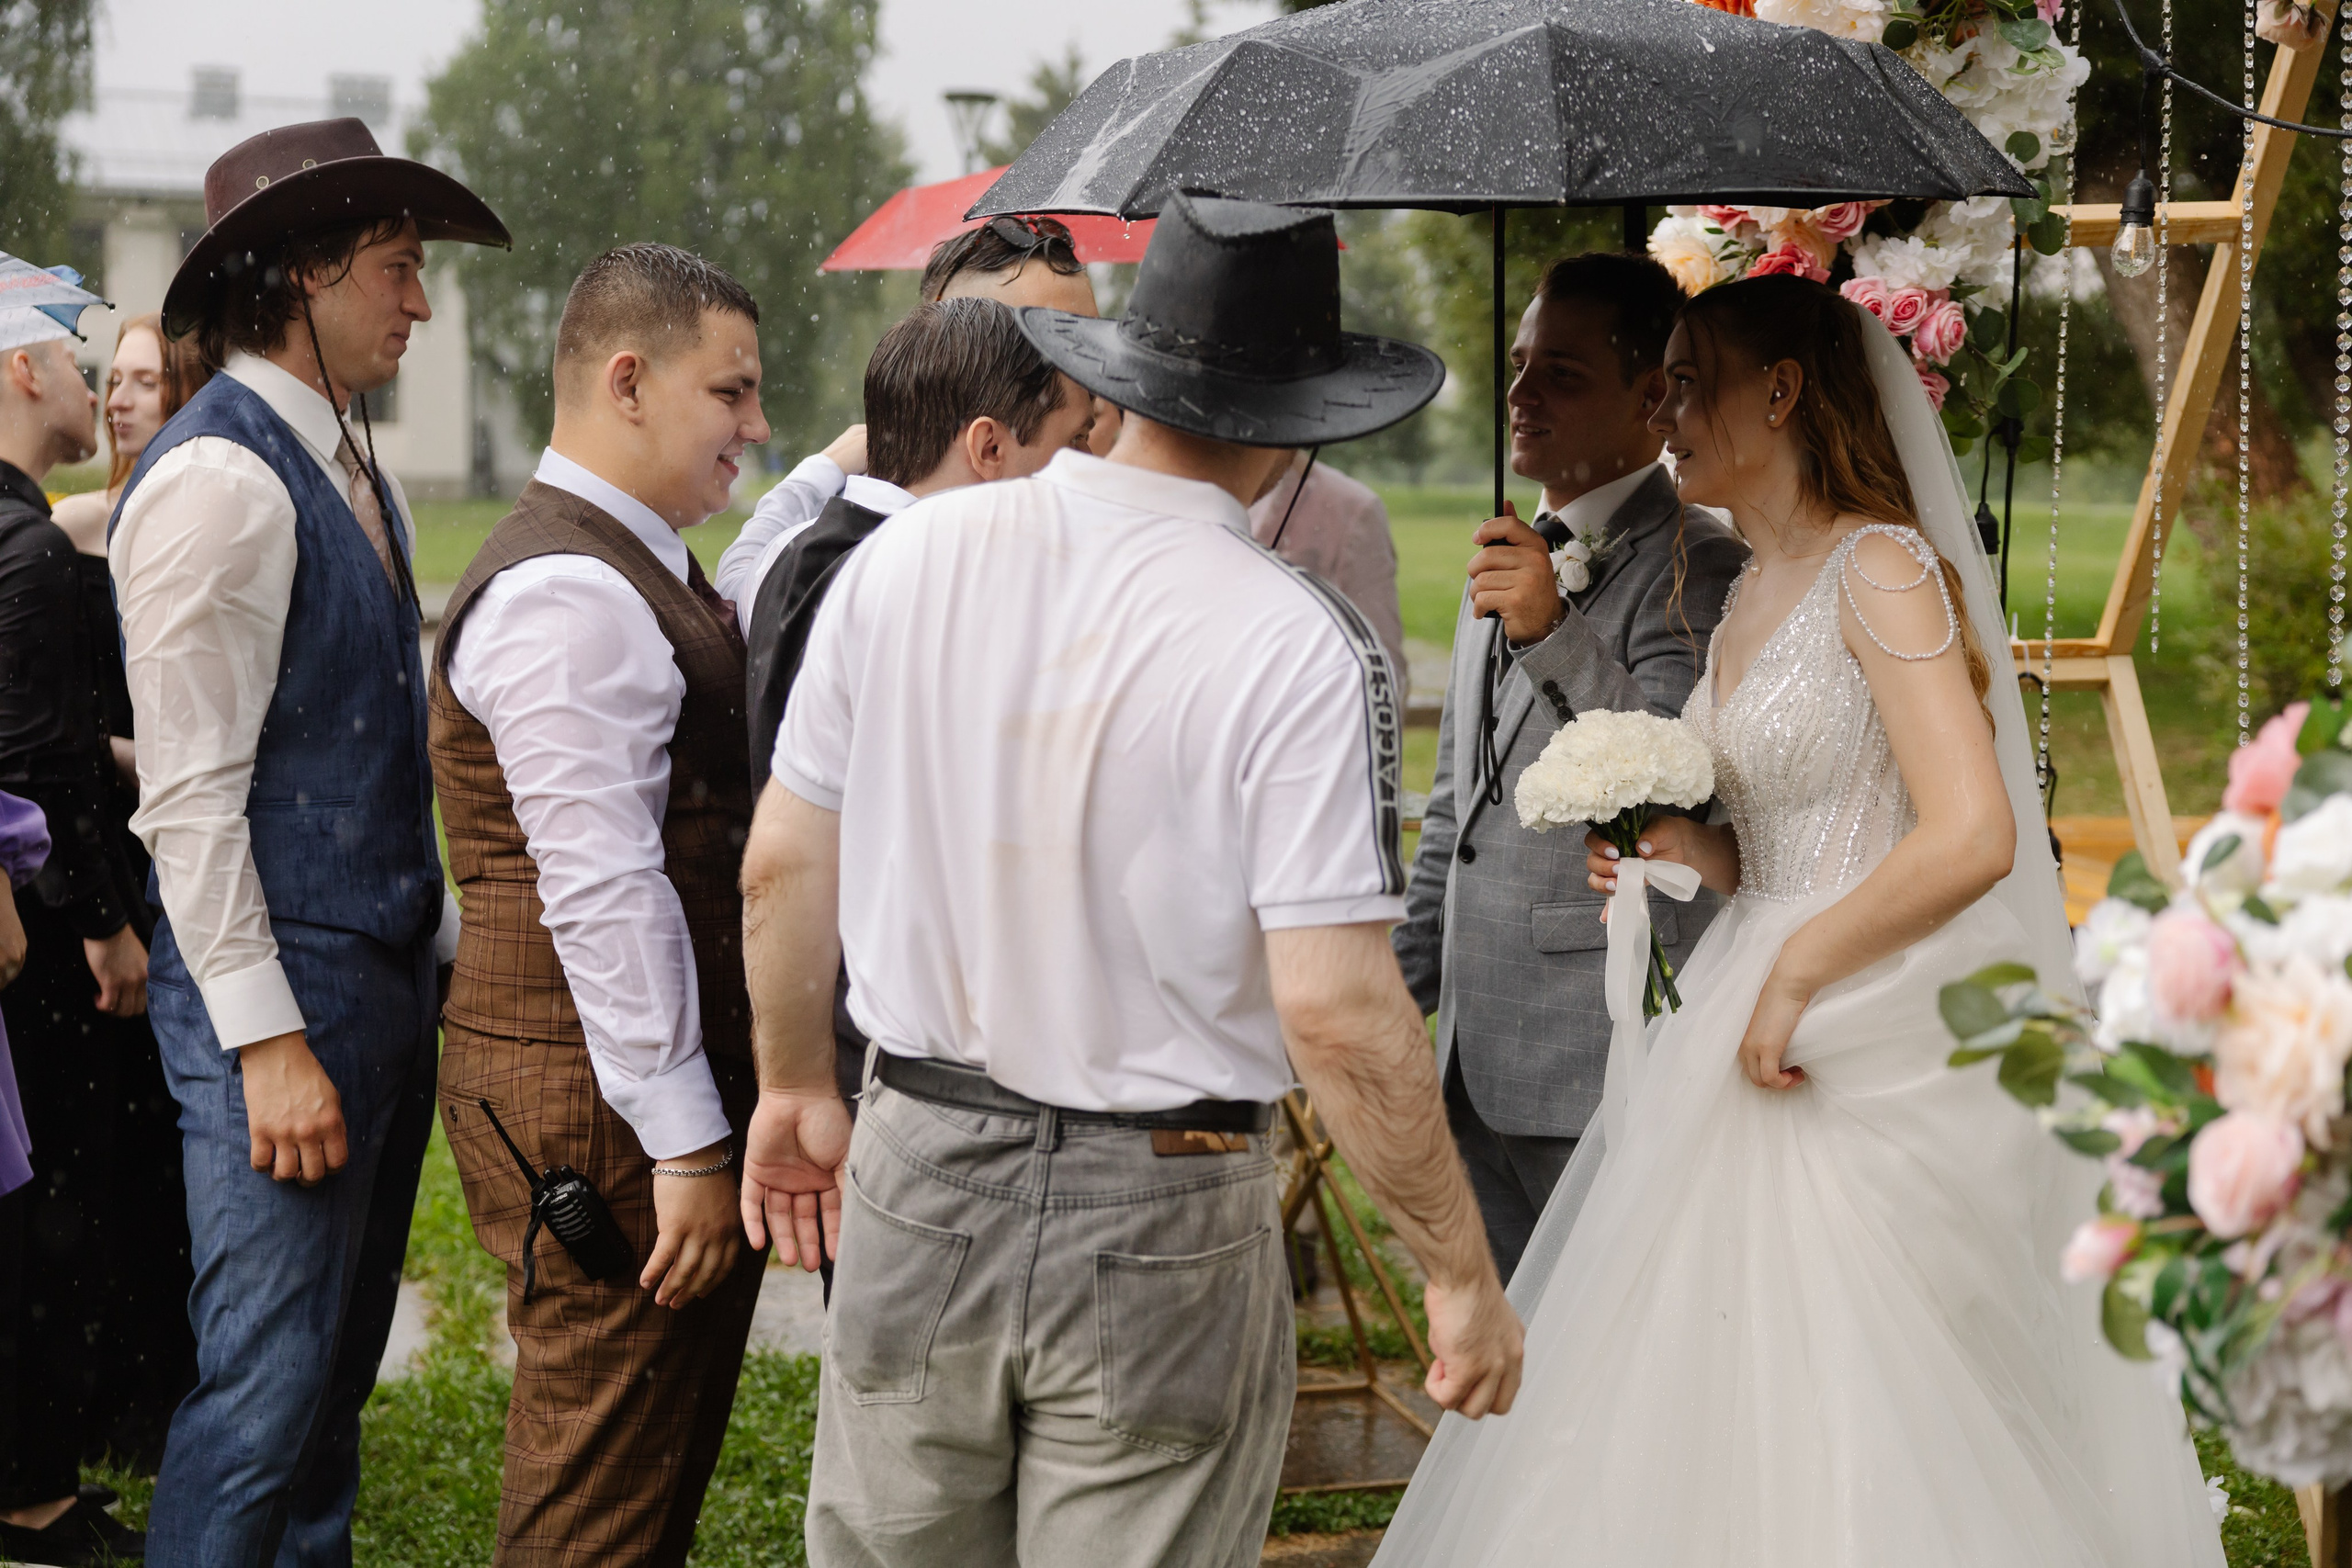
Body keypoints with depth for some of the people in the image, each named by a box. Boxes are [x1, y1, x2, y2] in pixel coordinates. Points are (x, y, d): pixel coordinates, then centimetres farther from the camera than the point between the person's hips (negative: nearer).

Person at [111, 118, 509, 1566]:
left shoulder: (356, 471, 13)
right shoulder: (218, 479, -15)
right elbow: (189, 795, -18)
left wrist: (440, 947, 18)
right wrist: (267, 1040, -19)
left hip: (387, 976, 9)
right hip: (280, 980, -9)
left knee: (340, 1367, 15)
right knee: (267, 1384, -7)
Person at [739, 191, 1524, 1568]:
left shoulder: (910, 553, -2)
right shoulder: (1300, 649, -15)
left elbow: (782, 867, 6)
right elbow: (1339, 1009, -18)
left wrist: (796, 1087, 22)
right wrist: (1462, 1273, -7)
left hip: (918, 1190, 4)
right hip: (1162, 1230, -4)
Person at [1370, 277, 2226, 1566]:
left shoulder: (1880, 570, -12)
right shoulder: (1751, 594, 14)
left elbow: (1973, 838, -22)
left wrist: (1793, 975, -15)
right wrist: (1689, 852, 1)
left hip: (1871, 1065, -8)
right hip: (1765, 1037, 8)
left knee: (1838, 1404, -4)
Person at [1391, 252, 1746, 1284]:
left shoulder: (1696, 567, -9)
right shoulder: (1507, 560, 18)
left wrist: (1558, 634, -31)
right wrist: (1403, 992, 20)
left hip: (1606, 1074, -8)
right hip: (1478, 1062, 8)